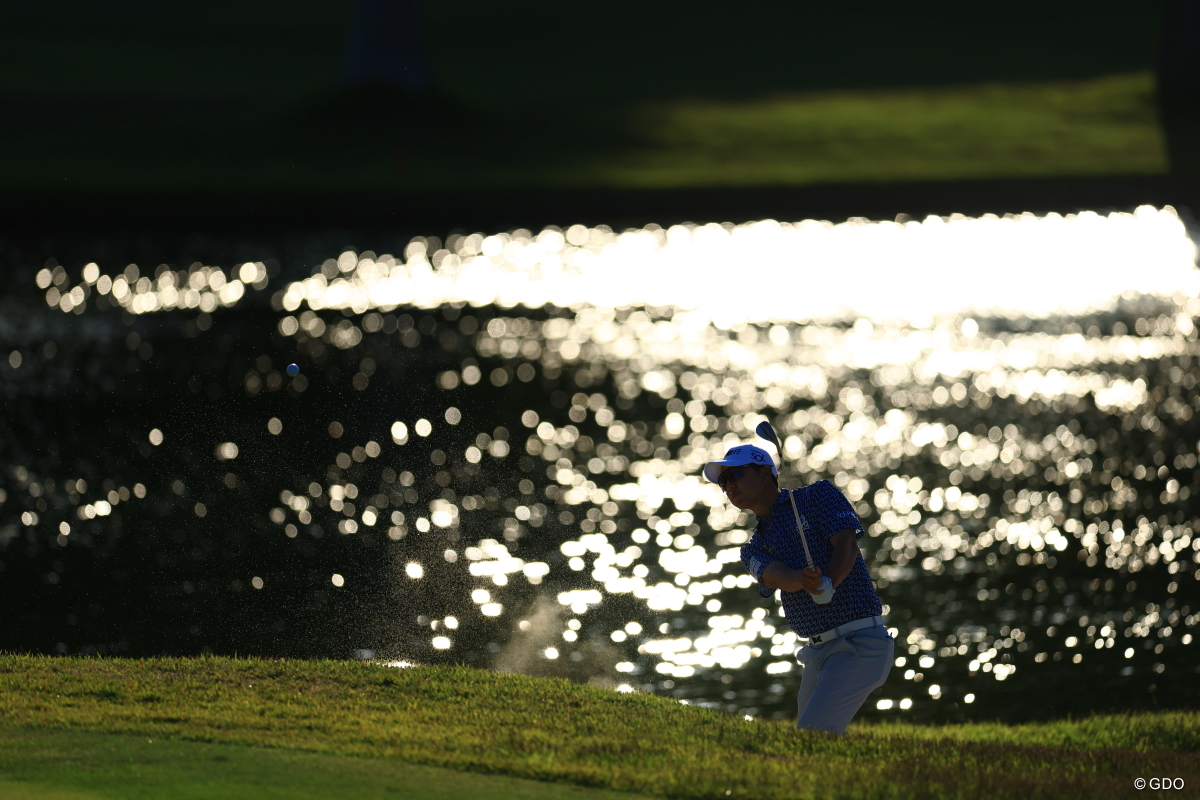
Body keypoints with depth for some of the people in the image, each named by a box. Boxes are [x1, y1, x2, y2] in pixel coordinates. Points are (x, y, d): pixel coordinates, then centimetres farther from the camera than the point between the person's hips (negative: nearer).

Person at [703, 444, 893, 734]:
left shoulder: (819, 495, 4)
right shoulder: (754, 548, 16)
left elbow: (846, 544, -12)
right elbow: (775, 575, -7)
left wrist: (829, 585, -33)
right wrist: (805, 580, -32)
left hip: (859, 643, -7)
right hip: (818, 653, 7)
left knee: (811, 739, -19)